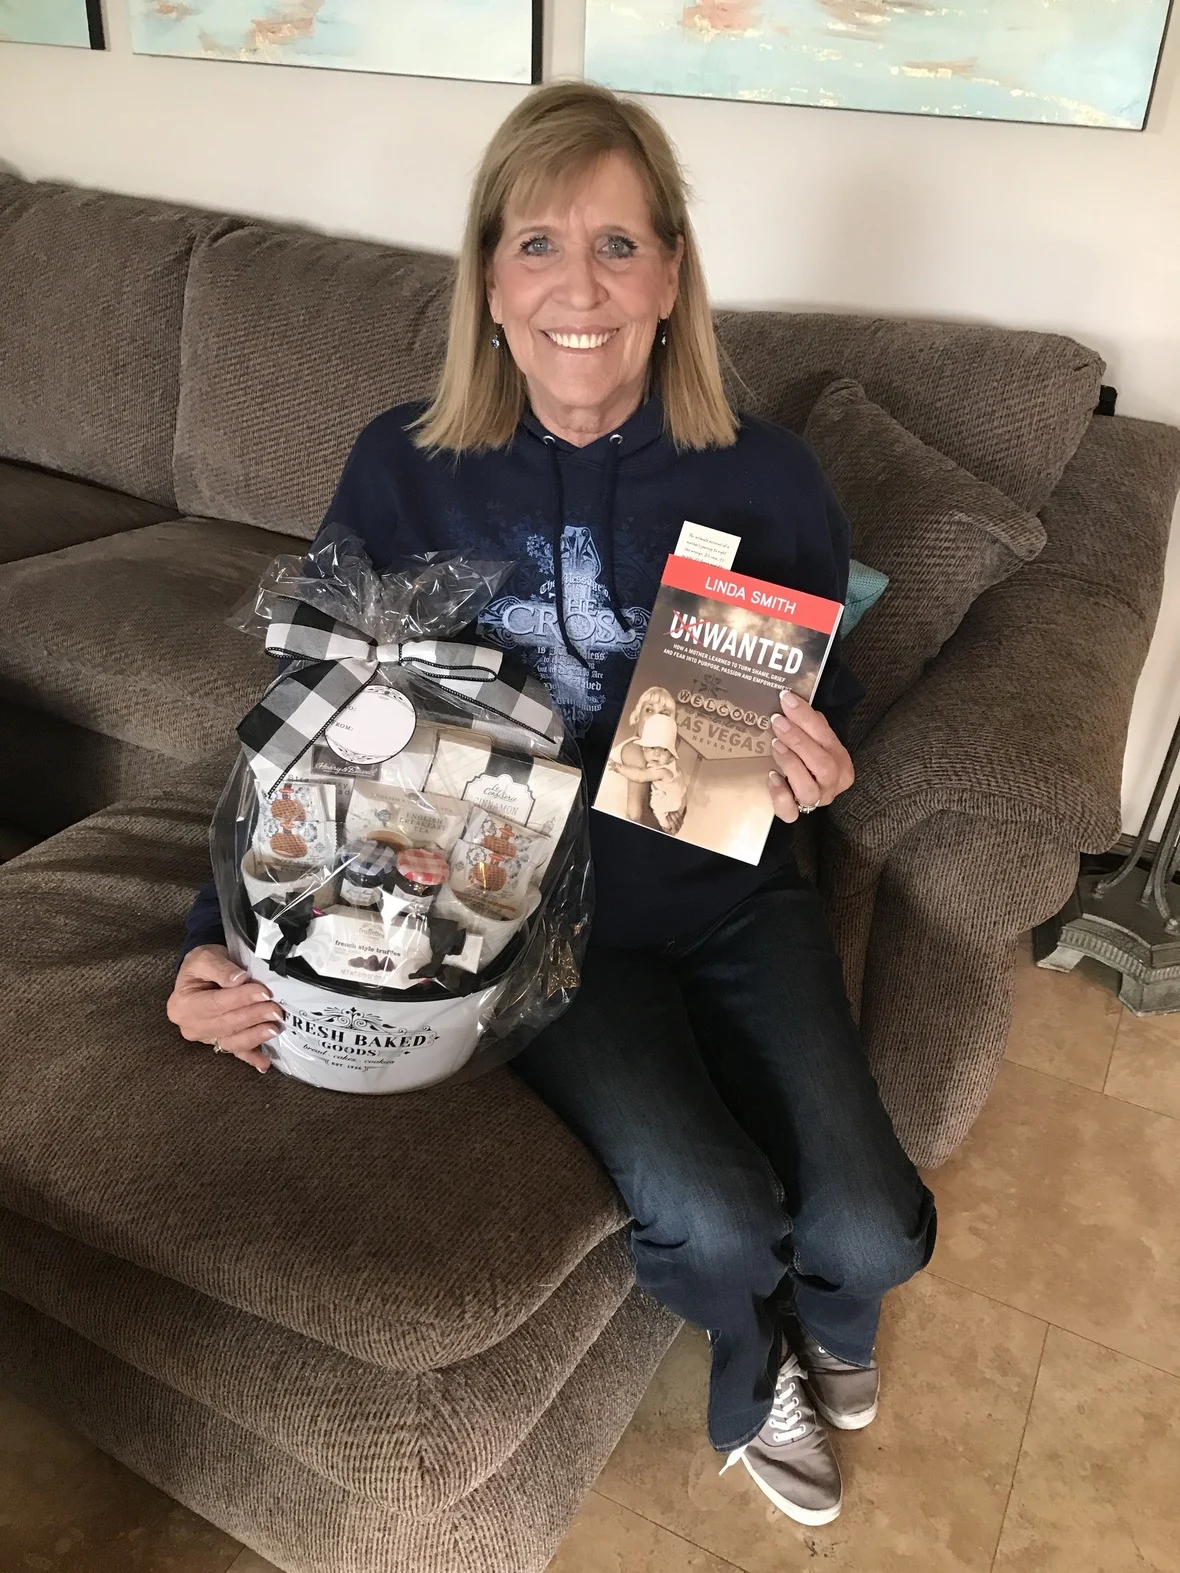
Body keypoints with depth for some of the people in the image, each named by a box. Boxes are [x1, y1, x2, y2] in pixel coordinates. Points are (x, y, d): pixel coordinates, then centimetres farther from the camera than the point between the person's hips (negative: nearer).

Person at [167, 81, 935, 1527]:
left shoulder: (764, 478, -7)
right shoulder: (404, 472, -8)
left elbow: (827, 701, 9)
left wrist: (811, 765, -16)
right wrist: (223, 937, -13)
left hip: (729, 883, 2)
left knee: (871, 1234, -10)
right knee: (717, 1225, -20)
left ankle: (822, 1317, 35)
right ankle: (759, 1375, 23)